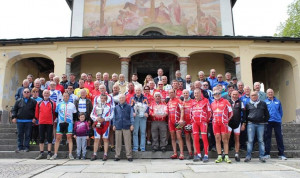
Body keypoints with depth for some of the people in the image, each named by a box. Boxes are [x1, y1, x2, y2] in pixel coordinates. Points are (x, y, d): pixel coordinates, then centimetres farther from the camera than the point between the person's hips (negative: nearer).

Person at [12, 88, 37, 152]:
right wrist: (14, 117, -2)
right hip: (19, 121, 1)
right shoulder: (18, 101, 7)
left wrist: (34, 118, -5)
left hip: (29, 121, -1)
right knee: (20, 134, 7)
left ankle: (26, 146, 12)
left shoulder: (33, 101, 4)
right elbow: (14, 109, 9)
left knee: (28, 134, 3)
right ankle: (20, 147, 17)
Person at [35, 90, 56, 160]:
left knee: (49, 138, 1)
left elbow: (54, 113, 6)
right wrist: (39, 119, 12)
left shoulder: (53, 103, 4)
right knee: (41, 138, 6)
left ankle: (49, 153, 6)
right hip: (41, 123, 2)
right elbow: (37, 113, 15)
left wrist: (52, 120, 5)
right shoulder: (39, 103, 10)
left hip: (50, 123, -2)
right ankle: (41, 153, 14)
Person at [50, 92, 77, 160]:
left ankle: (70, 154, 3)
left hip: (69, 123, -1)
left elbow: (75, 115, 13)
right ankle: (55, 154, 8)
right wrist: (59, 118, 6)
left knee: (69, 137, -2)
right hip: (60, 123, 1)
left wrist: (71, 118, 3)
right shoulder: (59, 105, 11)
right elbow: (56, 114, 15)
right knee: (58, 138, 1)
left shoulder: (72, 105, 9)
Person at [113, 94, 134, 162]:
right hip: (118, 126, 2)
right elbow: (114, 117, 16)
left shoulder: (129, 107, 5)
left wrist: (131, 124, 1)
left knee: (128, 142, -1)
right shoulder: (116, 107, 11)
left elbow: (131, 116, 6)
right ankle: (117, 156, 15)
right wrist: (114, 125, 9)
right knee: (118, 142, 6)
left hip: (126, 126, -2)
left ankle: (129, 156, 7)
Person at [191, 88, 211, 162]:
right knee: (195, 138, 4)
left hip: (203, 121, -5)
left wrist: (207, 120, 2)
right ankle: (198, 154, 14)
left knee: (204, 138, -7)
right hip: (194, 122, 5)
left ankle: (206, 155, -1)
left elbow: (209, 111, 3)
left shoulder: (205, 100, 2)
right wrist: (192, 120, 15)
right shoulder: (193, 102, 16)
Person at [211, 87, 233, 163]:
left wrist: (227, 120, 9)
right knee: (217, 139, 2)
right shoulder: (212, 104, 15)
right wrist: (214, 120, 13)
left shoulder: (225, 102, 3)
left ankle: (226, 156, 2)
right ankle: (219, 156, 6)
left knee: (224, 139, -2)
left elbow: (230, 112, 7)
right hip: (215, 123, 3)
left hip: (223, 123, -3)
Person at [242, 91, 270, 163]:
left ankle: (261, 156, 10)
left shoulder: (263, 103, 11)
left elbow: (267, 114, 14)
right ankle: (248, 156, 4)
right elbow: (245, 115, 12)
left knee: (261, 140, 4)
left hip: (261, 124, 1)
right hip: (251, 124, 0)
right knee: (250, 140, -1)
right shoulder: (248, 105, 10)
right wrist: (244, 124, 5)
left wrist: (265, 121, 6)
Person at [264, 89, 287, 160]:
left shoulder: (278, 101, 13)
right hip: (268, 122, -1)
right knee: (267, 137, 1)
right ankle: (267, 153, 7)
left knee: (279, 137, 2)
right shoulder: (265, 102, 8)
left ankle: (281, 154, 9)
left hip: (277, 121, 2)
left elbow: (281, 111, 15)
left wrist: (280, 118, 6)